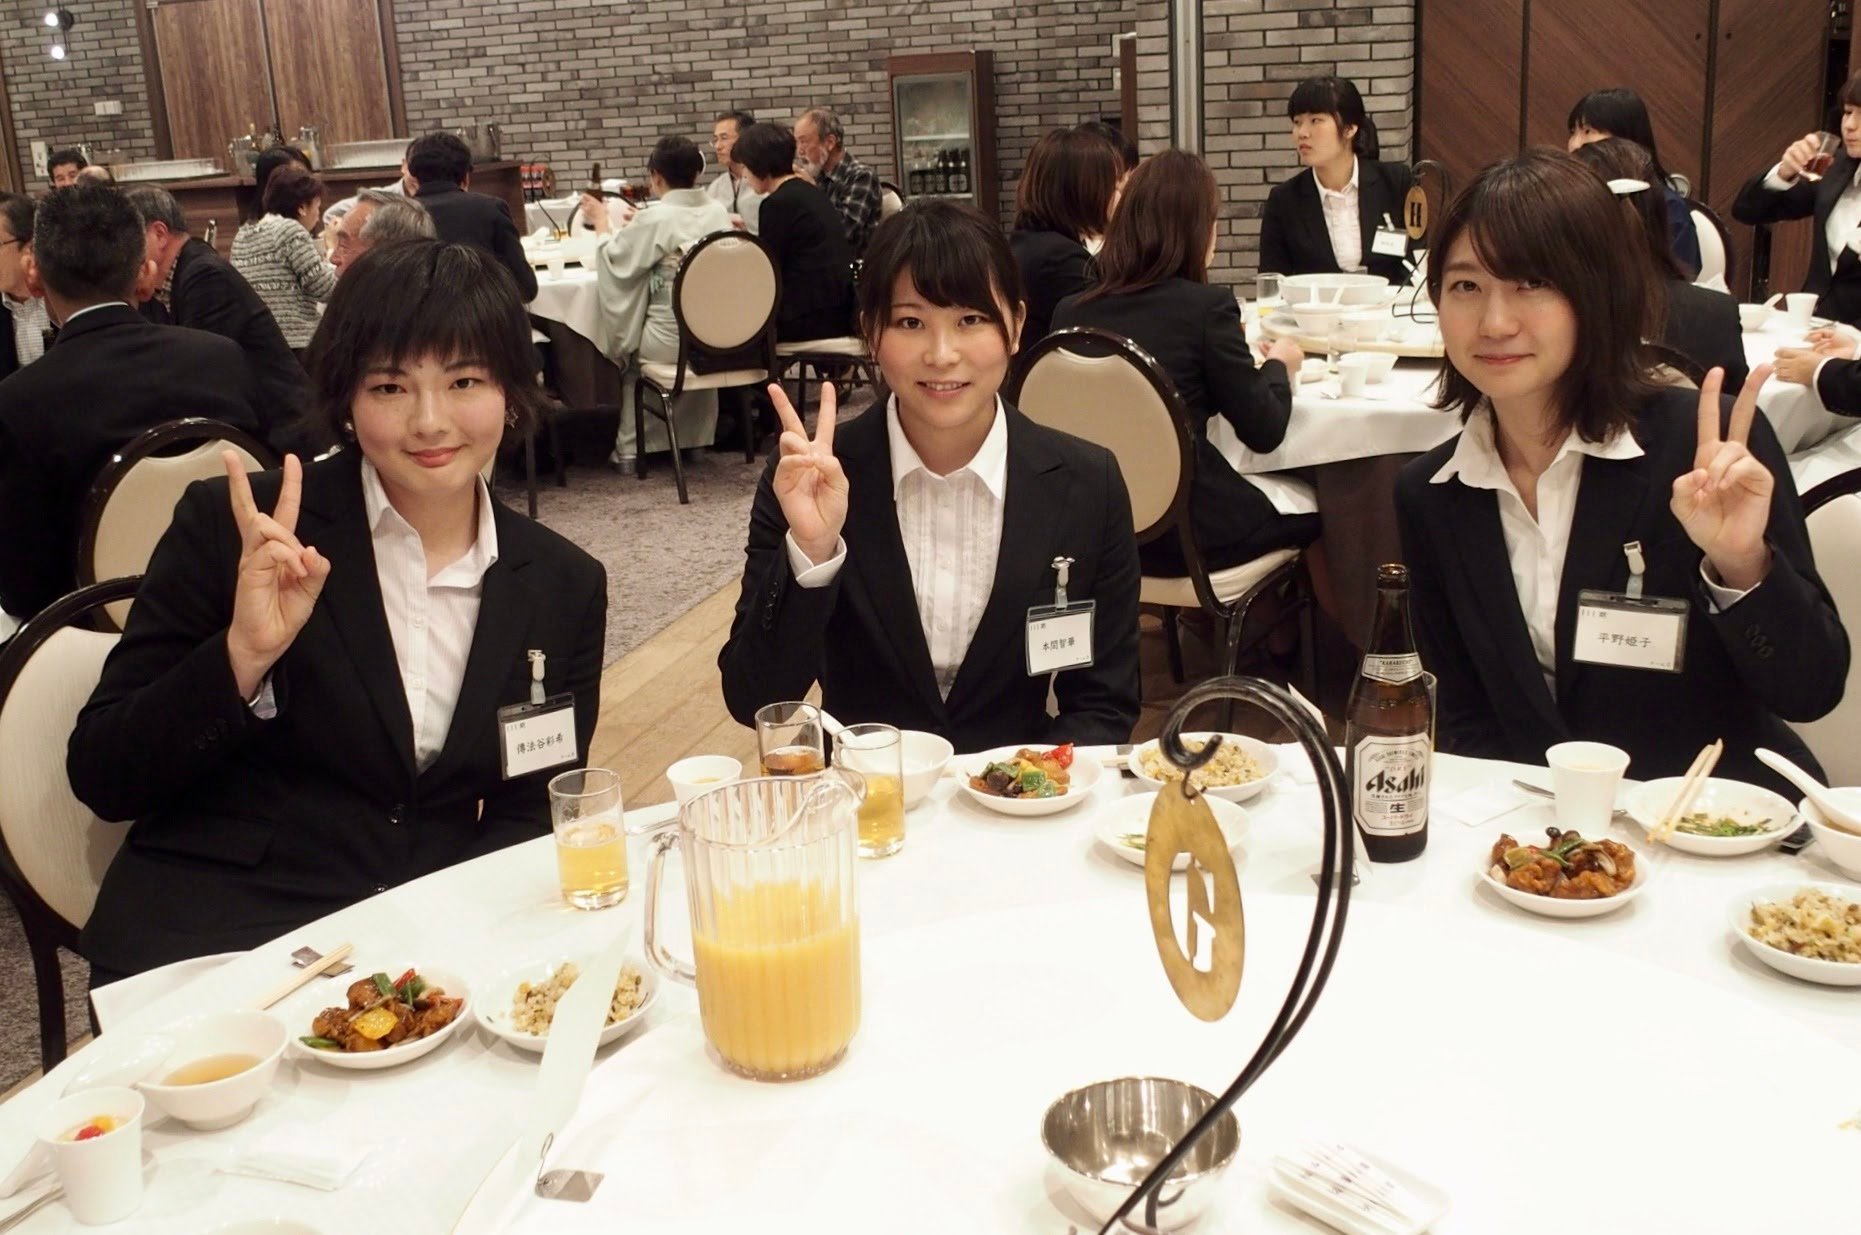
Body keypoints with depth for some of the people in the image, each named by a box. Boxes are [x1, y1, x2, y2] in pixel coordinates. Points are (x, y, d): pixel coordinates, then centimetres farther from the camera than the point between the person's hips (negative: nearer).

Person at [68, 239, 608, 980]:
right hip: (209, 950, -3)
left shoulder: (565, 587, 5)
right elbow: (100, 779, -3)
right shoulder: (228, 529, -3)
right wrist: (244, 655, -20)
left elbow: (532, 817, 8)